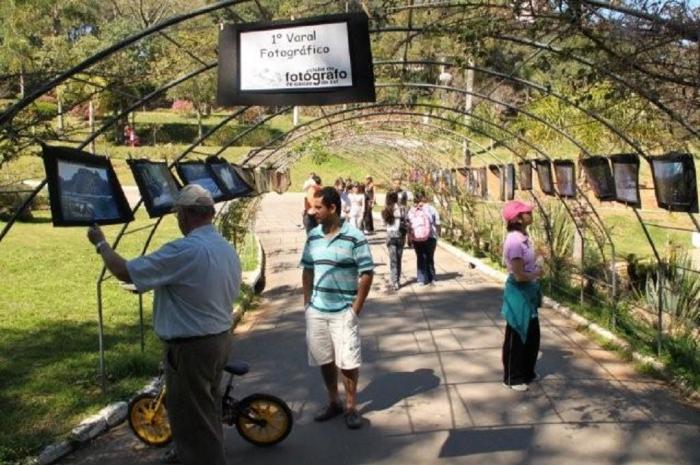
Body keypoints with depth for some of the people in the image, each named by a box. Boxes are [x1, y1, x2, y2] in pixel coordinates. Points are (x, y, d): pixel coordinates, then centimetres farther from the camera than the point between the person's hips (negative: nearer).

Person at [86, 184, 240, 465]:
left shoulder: (183, 252, -25)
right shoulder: (228, 250, 3)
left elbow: (125, 272, -19)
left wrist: (100, 243, -2)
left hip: (191, 347, -9)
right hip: (220, 339, 9)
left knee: (191, 415, 6)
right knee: (204, 406, 26)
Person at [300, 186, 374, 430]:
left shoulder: (354, 236, -11)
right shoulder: (313, 236, 5)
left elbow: (367, 274, -10)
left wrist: (356, 308, -11)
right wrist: (306, 302, 7)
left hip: (343, 312, -5)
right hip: (316, 311, 5)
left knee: (347, 362, 1)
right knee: (324, 360, 13)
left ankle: (351, 407, 19)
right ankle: (333, 402, 30)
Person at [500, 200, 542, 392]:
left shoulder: (523, 237, 5)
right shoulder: (514, 241, -24)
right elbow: (519, 275, -24)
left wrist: (536, 289, 7)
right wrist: (537, 274, -7)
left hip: (528, 292, 9)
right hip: (518, 293, -9)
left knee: (532, 335, 19)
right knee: (516, 336, 5)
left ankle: (527, 372, 36)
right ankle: (512, 378, 20)